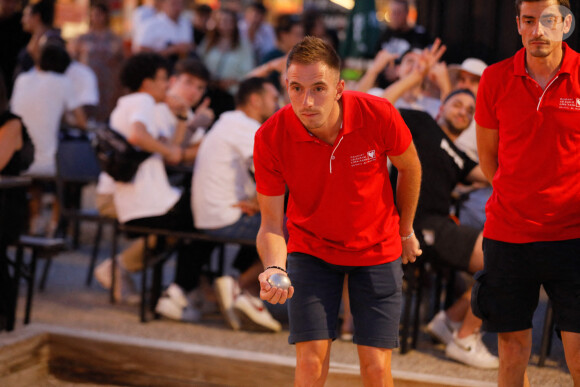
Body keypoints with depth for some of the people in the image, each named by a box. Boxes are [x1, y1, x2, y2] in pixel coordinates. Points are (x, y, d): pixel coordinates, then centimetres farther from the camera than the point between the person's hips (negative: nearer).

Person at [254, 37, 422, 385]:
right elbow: (271, 223, -16)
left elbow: (410, 167, -1)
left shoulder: (379, 115, -24)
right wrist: (274, 269, -37)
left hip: (377, 249, 0)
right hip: (311, 249, 0)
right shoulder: (271, 138, -23)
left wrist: (406, 230, 13)